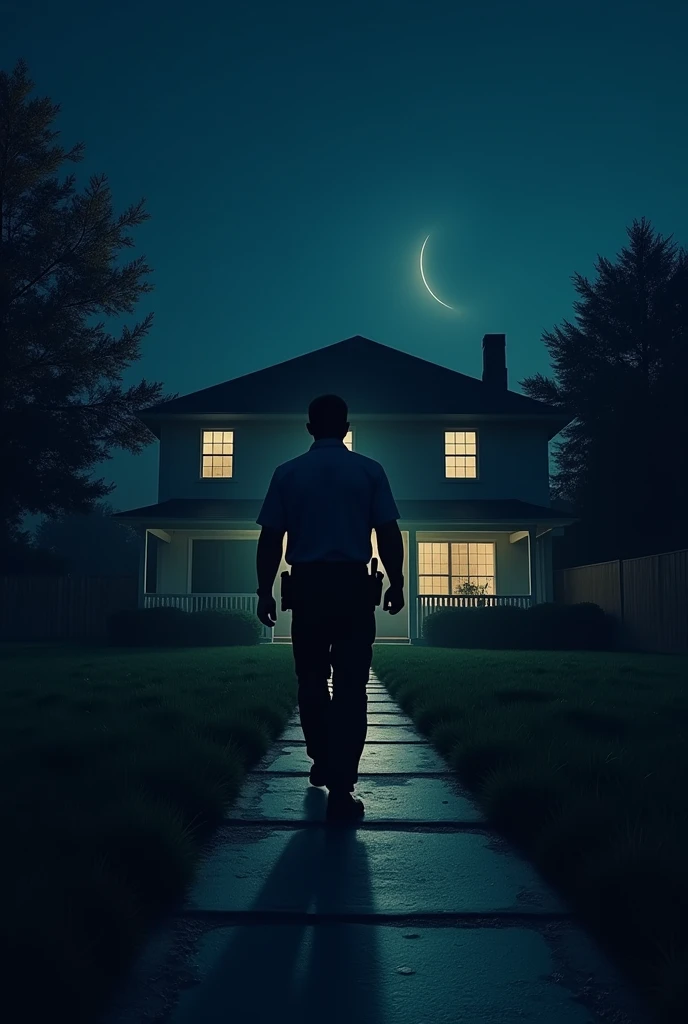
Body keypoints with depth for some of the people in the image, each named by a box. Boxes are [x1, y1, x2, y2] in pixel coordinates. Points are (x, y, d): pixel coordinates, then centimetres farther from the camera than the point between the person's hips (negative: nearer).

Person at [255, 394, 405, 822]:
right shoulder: (370, 471, 3)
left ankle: (324, 765, 30)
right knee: (350, 686, -1)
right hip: (353, 584, -1)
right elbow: (389, 534, -1)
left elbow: (270, 539, 3)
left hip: (307, 585, 1)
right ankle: (342, 786, -5)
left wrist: (265, 591, 9)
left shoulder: (287, 473, 5)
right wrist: (397, 583, 8)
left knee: (312, 681, 17)